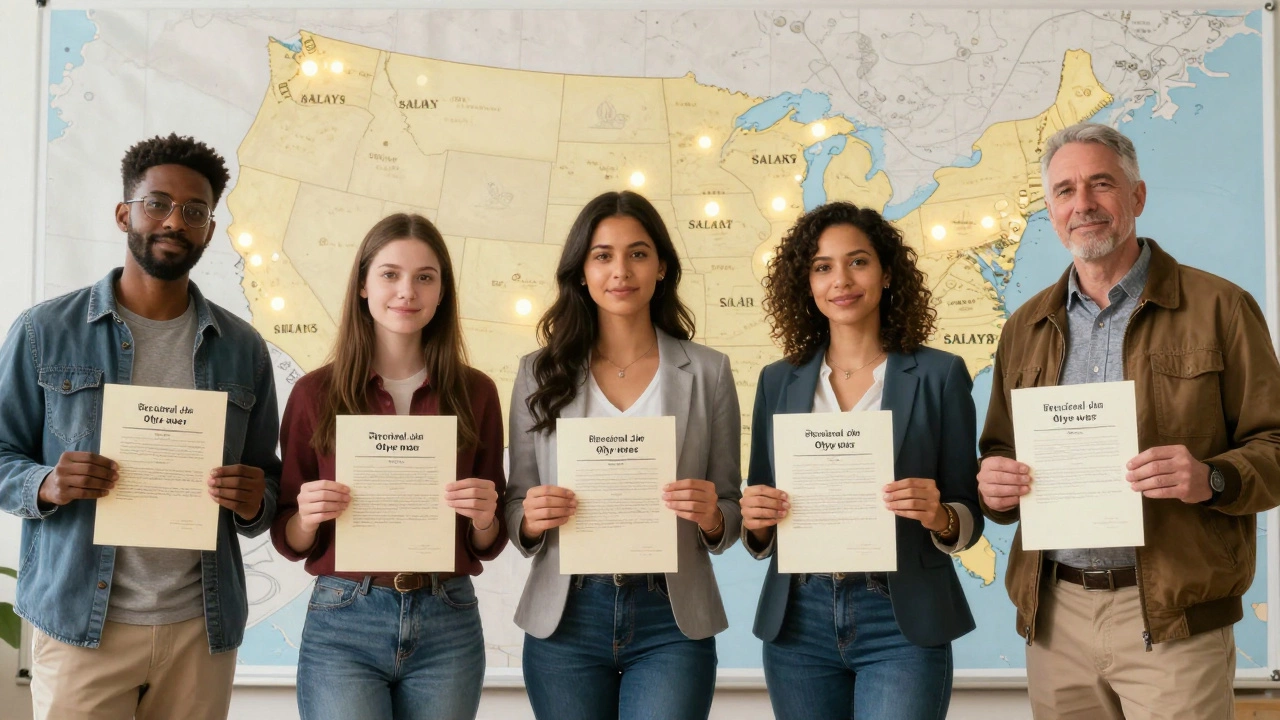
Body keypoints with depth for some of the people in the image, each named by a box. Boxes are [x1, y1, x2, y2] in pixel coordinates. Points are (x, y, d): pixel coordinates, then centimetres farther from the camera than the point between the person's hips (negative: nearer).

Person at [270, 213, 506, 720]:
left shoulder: (475, 392, 3)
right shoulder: (315, 393, 0)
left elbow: (487, 546, 8)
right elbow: (289, 541, 5)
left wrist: (484, 518, -13)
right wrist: (307, 517, -16)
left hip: (447, 626, 2)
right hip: (343, 623, -1)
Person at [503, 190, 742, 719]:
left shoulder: (707, 372, 3)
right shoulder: (541, 373, 5)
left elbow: (731, 513, 7)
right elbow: (515, 507, 8)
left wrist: (711, 516, -15)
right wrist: (531, 518, -14)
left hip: (670, 621, -1)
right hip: (565, 618, 1)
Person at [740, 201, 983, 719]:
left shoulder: (939, 375, 0)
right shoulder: (778, 382, 7)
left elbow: (968, 518, 2)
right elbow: (760, 537, 11)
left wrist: (939, 516, -19)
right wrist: (756, 521, -10)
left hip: (900, 624, -3)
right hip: (798, 621, 3)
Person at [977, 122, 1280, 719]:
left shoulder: (1218, 308, 0)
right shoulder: (1025, 328, 13)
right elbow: (999, 454, 18)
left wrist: (1212, 479, -22)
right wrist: (994, 484, -5)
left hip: (1171, 618, -4)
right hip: (1054, 616, 4)